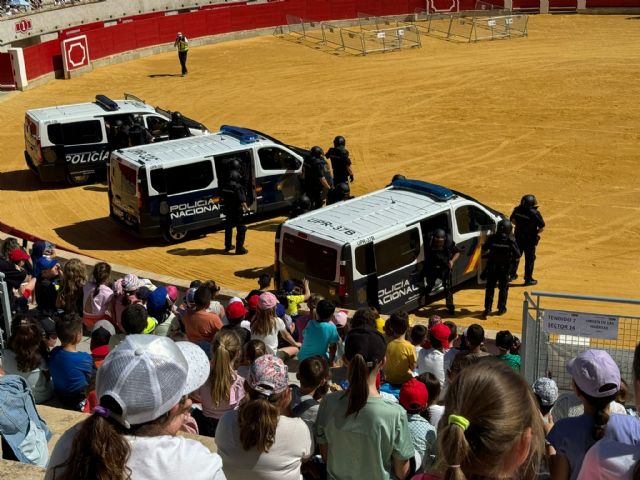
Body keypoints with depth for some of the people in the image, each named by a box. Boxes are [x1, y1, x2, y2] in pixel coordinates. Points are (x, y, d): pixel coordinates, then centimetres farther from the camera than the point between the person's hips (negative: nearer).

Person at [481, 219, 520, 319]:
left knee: (490, 288, 10)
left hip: (492, 267, 1)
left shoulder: (492, 238, -11)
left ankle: (487, 309, 5)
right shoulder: (511, 240, -16)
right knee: (503, 288, 15)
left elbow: (484, 249, 1)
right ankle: (501, 308, 20)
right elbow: (517, 254, -12)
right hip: (504, 268, -1)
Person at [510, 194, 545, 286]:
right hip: (530, 239, -5)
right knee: (530, 259, 9)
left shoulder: (517, 210, -10)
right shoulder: (535, 213, -24)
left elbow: (512, 219, 8)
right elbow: (542, 227, -19)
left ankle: (512, 274, 33)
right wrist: (537, 232, 0)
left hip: (518, 237, 5)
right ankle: (528, 279, 15)